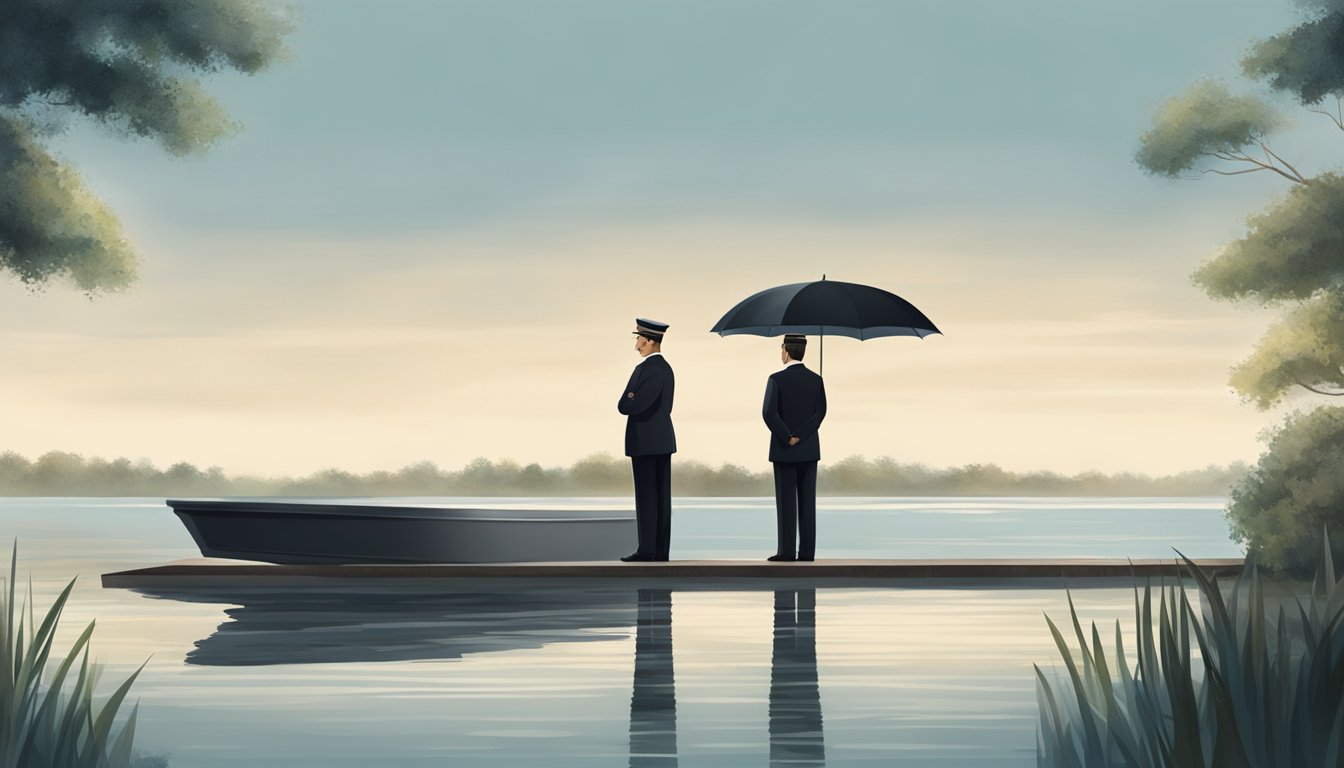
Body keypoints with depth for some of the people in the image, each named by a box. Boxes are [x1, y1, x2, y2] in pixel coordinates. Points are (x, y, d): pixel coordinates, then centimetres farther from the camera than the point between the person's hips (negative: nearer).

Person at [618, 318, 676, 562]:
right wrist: (633, 402, 4)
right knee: (661, 496, 7)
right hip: (662, 440, 9)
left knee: (646, 497, -6)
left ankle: (647, 550, -5)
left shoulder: (646, 369, -17)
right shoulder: (666, 368, 15)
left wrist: (628, 401, 3)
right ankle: (660, 549, 8)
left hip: (645, 441, -9)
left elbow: (626, 407, -21)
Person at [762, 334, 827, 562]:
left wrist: (788, 438, -9)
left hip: (784, 449, -4)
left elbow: (769, 413, -18)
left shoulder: (777, 379, -10)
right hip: (809, 449, 4)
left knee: (786, 501, -1)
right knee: (807, 501, 5)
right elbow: (820, 412, -6)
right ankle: (807, 551, 4)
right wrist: (800, 436, -8)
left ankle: (787, 551, -2)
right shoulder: (816, 380, 2)